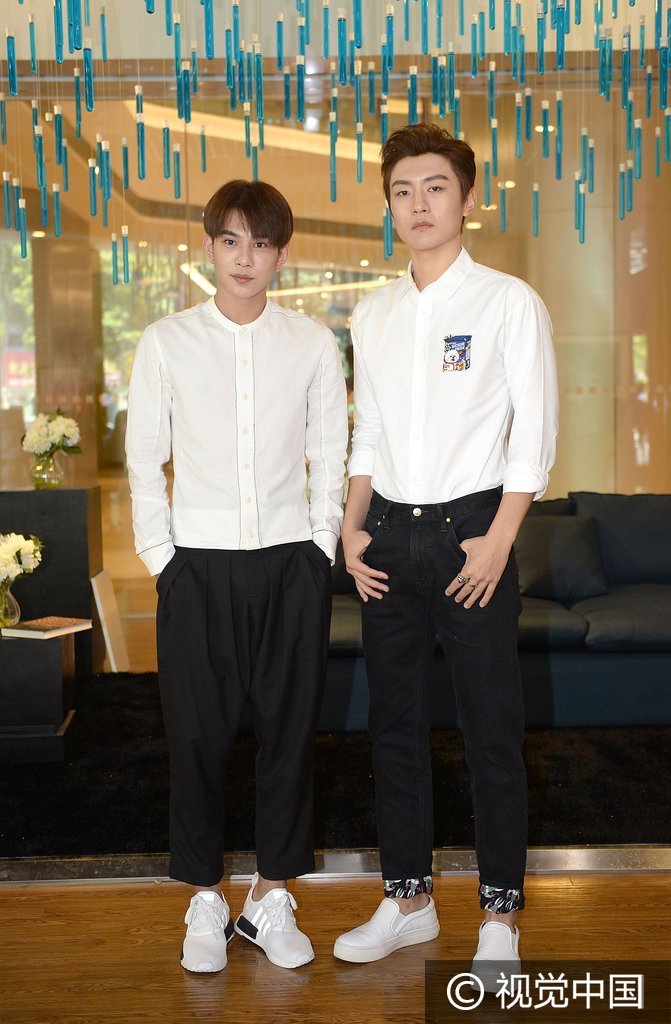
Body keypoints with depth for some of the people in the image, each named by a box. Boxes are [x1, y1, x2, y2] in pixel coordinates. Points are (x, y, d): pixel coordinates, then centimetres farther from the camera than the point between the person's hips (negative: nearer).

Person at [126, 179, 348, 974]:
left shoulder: (313, 343, 4)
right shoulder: (166, 343, 2)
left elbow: (330, 456, 7)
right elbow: (144, 460, 4)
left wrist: (322, 547, 1)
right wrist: (160, 557, -1)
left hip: (291, 562, 1)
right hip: (199, 562, -1)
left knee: (289, 729, 6)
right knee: (198, 734, 4)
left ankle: (271, 896, 22)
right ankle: (205, 900, 21)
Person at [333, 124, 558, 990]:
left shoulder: (509, 303, -3)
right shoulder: (371, 315, 12)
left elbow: (534, 433, -6)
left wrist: (498, 540, -13)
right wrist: (353, 528, 5)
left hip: (470, 532, -5)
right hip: (390, 537, 5)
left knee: (491, 731, 2)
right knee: (394, 725, 11)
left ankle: (500, 914, 17)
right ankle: (407, 899, 26)